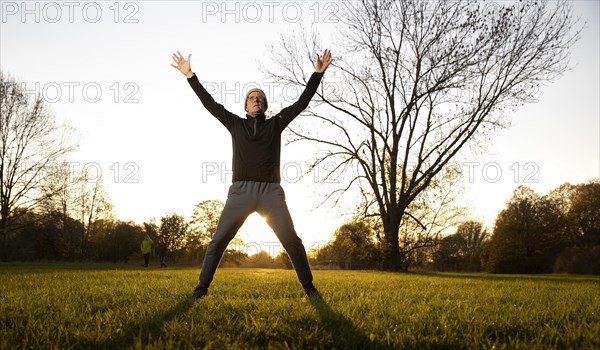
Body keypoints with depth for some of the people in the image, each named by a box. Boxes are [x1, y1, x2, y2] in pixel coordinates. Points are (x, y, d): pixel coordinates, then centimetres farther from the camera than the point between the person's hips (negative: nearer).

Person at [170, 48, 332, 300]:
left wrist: (318, 73, 8)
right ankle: (202, 287, 6)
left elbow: (302, 102, 12)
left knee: (292, 241, -4)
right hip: (241, 191, 1)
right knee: (218, 240, -4)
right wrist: (190, 75, 12)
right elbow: (210, 104, 15)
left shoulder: (275, 123, 15)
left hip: (271, 191, 0)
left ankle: (309, 287, 5)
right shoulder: (235, 124, 17)